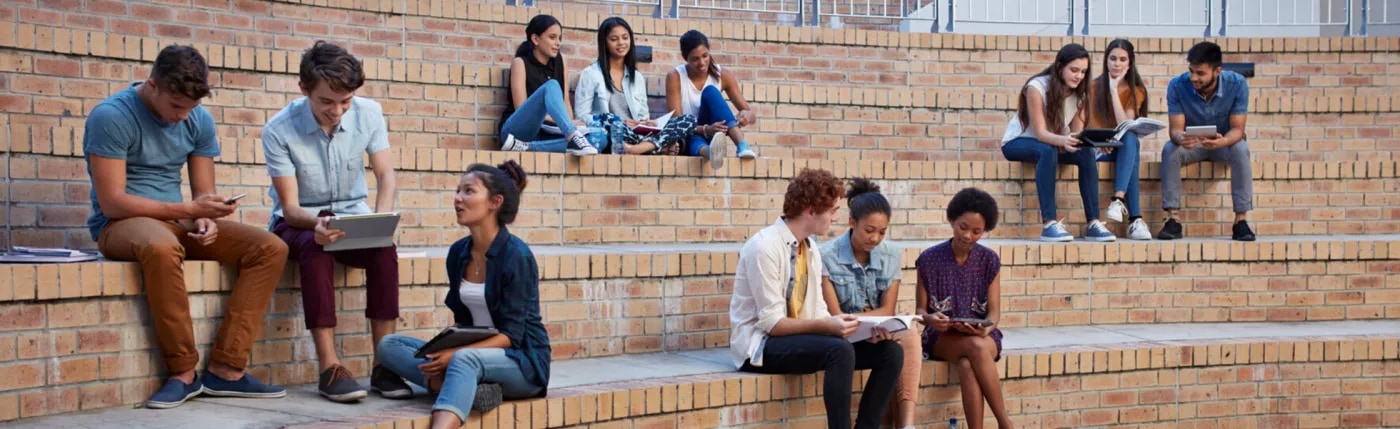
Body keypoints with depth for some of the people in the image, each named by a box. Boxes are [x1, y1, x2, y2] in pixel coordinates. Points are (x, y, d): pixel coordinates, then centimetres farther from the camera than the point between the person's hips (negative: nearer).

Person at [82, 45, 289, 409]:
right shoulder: (111, 117, -14)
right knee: (162, 246, -42)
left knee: (271, 248, -13)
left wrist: (205, 220, -17)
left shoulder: (199, 120, 4)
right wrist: (189, 210, -23)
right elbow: (112, 202, -18)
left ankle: (226, 368, -19)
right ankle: (183, 372, -27)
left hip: (177, 224, 6)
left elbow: (203, 192, 7)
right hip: (120, 225, -6)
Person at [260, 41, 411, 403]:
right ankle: (330, 369, -37)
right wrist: (317, 224, -41)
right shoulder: (279, 130, -19)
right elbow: (289, 206, -18)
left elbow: (386, 175, -9)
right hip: (299, 222, -3)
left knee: (385, 249, -30)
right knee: (315, 249, -37)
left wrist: (380, 217, -30)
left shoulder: (369, 113, -10)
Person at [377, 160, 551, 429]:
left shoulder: (516, 256, -14)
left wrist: (456, 354, -28)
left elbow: (511, 335, -17)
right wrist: (446, 349, -9)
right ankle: (471, 390, -29)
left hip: (522, 363, -7)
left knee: (465, 360, -39)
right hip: (471, 353, 7)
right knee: (389, 345, -10)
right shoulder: (458, 253, 6)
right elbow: (461, 320, 13)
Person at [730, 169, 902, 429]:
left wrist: (862, 328, -10)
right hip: (761, 344, -8)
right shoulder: (764, 247, -18)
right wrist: (827, 326, -29)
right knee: (840, 350, -33)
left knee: (890, 351, -5)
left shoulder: (811, 248, 7)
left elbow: (818, 313, 6)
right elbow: (771, 323, -20)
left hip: (799, 338, 8)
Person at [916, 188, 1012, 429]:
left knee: (967, 366, -36)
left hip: (980, 334, 1)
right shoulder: (929, 260, -1)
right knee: (976, 348, -36)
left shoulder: (989, 261, 3)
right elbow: (920, 309, 3)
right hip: (942, 336, -1)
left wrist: (985, 328, -22)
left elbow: (994, 311, 2)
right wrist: (930, 319, -21)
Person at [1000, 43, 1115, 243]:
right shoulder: (1037, 87, -23)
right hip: (1017, 143, -5)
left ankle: (1093, 223, -25)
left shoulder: (1078, 92, -4)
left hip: (1054, 143, 5)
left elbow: (1077, 132, -10)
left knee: (1086, 153, -24)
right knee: (1048, 151, -38)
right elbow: (1040, 133, -29)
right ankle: (1049, 224, -41)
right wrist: (1063, 140, -49)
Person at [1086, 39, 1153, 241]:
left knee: (1130, 140, -35)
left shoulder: (1135, 91, 3)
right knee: (1132, 157, -34)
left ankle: (1119, 200, -50)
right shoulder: (1094, 87, 0)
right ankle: (1135, 219, -44)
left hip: (1124, 147, 2)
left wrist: (1114, 90, -15)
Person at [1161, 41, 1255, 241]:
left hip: (1225, 142, -1)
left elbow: (1237, 129, -20)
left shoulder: (1237, 84, -20)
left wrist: (1223, 141, -44)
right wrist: (1180, 138, -45)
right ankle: (1172, 219, -29)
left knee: (1241, 150, -33)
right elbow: (1175, 129, -19)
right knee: (1169, 150, -31)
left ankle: (1241, 220, -29)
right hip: (1192, 144, 1)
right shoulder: (1177, 86, -19)